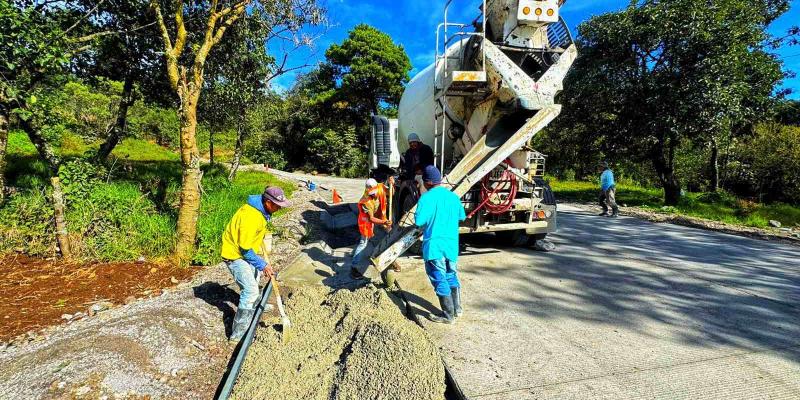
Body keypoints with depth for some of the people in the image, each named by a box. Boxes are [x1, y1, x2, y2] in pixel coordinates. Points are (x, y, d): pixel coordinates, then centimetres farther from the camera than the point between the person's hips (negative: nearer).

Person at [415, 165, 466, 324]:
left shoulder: (426, 198, -14)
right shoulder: (453, 196, 5)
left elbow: (419, 221, -18)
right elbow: (462, 216, 18)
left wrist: (429, 221, 2)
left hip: (434, 246, -6)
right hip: (452, 245, 6)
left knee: (440, 280, 4)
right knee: (452, 277, 21)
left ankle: (448, 315, 13)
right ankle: (457, 309, 32)